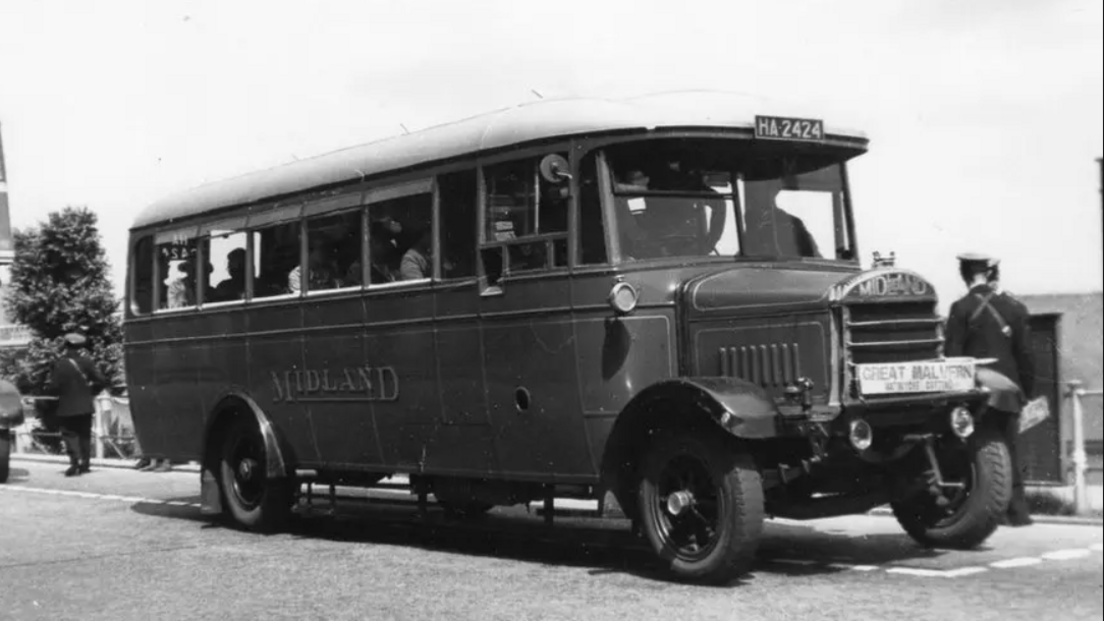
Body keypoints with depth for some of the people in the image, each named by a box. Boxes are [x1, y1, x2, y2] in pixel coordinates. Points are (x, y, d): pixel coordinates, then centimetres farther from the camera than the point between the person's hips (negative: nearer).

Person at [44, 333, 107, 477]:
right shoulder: (86, 362, -1)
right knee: (84, 435, 14)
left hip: (67, 407, -3)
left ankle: (75, 462, -16)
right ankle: (85, 463, 13)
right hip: (85, 406, 3)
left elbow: (53, 387, -13)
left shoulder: (59, 365, -11)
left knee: (70, 434, 1)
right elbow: (101, 381, -4)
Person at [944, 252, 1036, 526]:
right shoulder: (1015, 307, 5)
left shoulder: (961, 308, -7)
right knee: (1009, 450, 10)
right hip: (1008, 390, 3)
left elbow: (952, 354, -9)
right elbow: (1025, 354, 5)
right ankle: (1017, 510, 8)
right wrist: (1028, 391, 12)